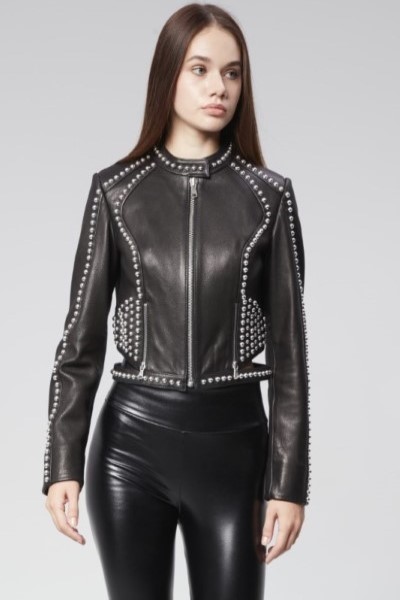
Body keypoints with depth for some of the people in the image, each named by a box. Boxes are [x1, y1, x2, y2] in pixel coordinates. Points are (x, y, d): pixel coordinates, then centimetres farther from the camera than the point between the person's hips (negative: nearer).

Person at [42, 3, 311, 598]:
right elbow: (82, 336, 1)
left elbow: (289, 347, 0)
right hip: (132, 439, 0)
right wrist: (63, 464, -5)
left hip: (234, 442, 0)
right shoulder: (116, 190, 1)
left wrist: (289, 481, -3)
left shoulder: (268, 195, 0)